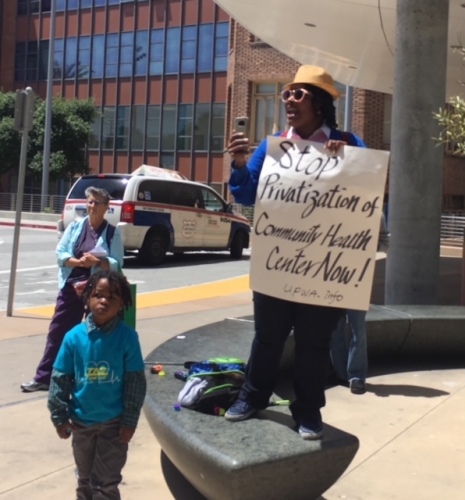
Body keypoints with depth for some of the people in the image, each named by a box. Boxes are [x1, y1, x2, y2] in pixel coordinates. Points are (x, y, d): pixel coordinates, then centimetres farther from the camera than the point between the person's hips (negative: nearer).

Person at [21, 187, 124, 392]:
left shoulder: (113, 233, -2)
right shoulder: (75, 226, 5)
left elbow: (117, 264, -6)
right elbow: (60, 254, 0)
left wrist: (97, 262, -23)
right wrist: (77, 261, -18)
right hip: (71, 286, 3)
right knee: (57, 330, 5)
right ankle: (43, 377, 13)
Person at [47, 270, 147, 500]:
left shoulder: (127, 337, -14)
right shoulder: (74, 337, -11)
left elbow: (136, 382, -8)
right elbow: (60, 379, -2)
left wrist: (130, 421, -8)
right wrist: (59, 416, -1)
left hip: (114, 422, -2)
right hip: (81, 421, 2)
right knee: (85, 479, 20)